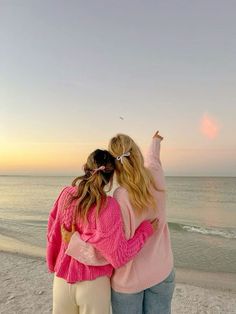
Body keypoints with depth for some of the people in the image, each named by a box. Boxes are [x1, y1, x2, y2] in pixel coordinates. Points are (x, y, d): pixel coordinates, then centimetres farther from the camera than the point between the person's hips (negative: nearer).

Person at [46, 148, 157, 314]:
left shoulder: (66, 194, -10)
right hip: (94, 284, -3)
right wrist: (146, 230, -10)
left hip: (62, 280, 4)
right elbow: (118, 257, -19)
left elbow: (52, 236, 0)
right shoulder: (108, 206, -23)